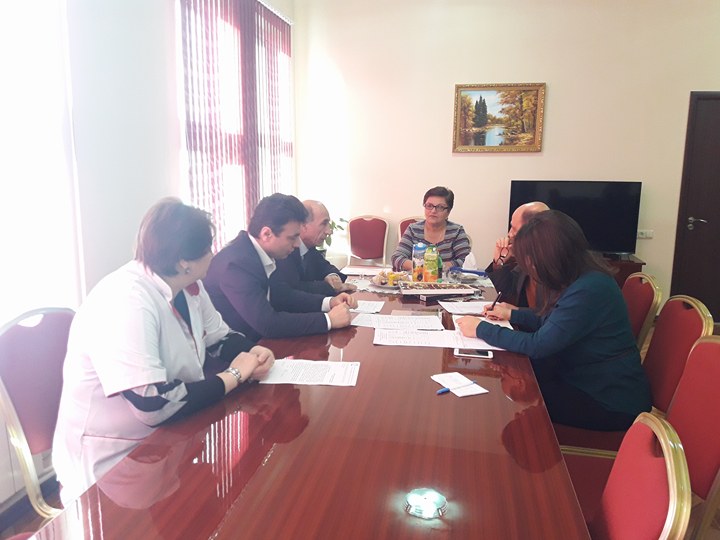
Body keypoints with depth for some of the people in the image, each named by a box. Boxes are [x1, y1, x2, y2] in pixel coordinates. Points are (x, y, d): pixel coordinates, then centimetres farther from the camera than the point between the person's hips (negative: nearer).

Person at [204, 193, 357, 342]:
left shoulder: (258, 251, -2)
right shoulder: (236, 264, -27)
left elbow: (283, 295, 9)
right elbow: (268, 323, -29)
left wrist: (328, 302, -4)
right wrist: (328, 320, -23)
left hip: (253, 340, 7)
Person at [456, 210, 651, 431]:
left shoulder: (589, 289, -28)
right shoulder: (577, 279, 2)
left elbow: (538, 345, -26)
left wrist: (482, 329, -17)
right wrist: (514, 314, 9)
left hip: (611, 405, -8)